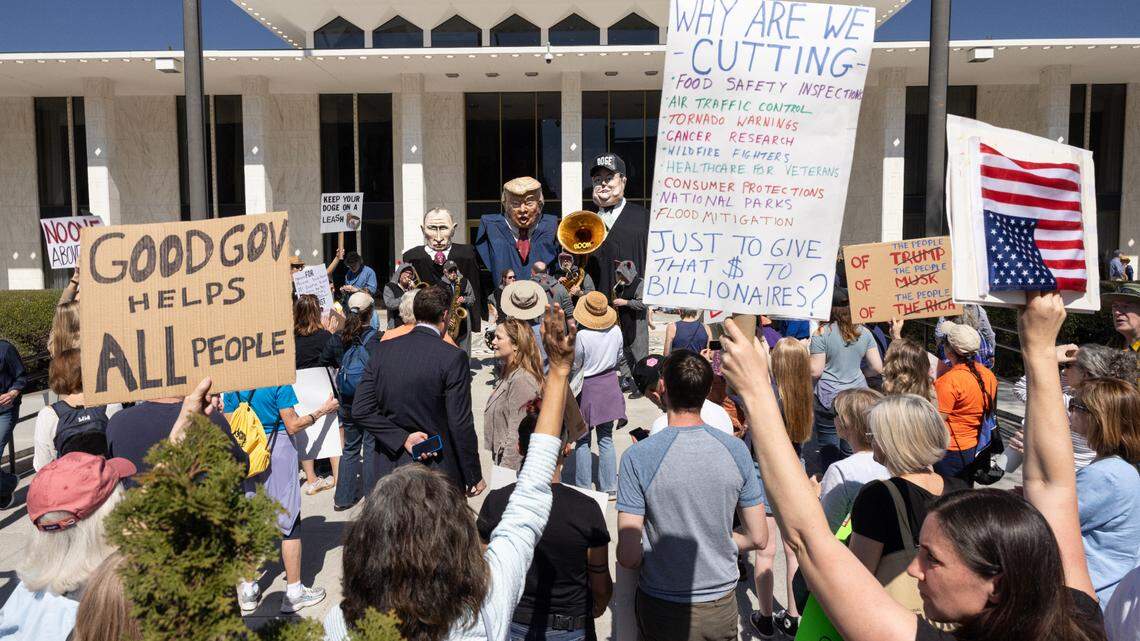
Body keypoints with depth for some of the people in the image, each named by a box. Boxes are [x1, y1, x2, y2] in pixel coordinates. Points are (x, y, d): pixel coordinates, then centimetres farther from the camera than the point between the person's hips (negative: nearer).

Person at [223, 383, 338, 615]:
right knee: (289, 523, 6)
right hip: (277, 451, -5)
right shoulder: (278, 381, -16)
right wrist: (322, 411, -2)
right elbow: (293, 426, -13)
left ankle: (248, 591, 24)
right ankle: (293, 592, 13)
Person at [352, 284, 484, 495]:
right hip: (438, 471, -4)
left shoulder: (382, 350, 0)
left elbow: (360, 410, -3)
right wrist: (474, 477, -4)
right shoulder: (453, 358, -13)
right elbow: (461, 424, -13)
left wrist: (402, 438, -6)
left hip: (390, 470, 4)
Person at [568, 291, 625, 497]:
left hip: (588, 388, -5)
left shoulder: (581, 335, -21)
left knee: (582, 440, 8)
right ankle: (610, 487, 18)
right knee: (606, 438, 13)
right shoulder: (616, 331, -7)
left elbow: (575, 365, -11)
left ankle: (583, 487, 15)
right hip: (610, 386, 5)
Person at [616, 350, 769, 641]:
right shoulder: (736, 450, -10)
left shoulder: (637, 457, -19)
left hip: (664, 609, -2)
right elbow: (758, 538, -2)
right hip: (722, 605, 2)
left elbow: (628, 556, -19)